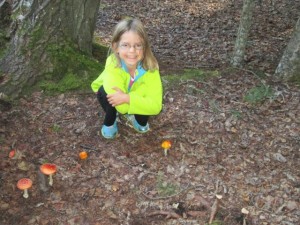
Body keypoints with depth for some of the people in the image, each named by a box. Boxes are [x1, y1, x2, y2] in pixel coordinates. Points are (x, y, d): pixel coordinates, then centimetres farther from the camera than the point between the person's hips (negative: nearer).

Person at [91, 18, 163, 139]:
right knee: (105, 92, -34)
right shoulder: (113, 64, -40)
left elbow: (156, 106, -38)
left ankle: (139, 118, 6)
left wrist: (127, 98, -47)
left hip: (135, 97, 1)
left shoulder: (150, 66, -34)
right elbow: (122, 107, -45)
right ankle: (110, 121, -4)